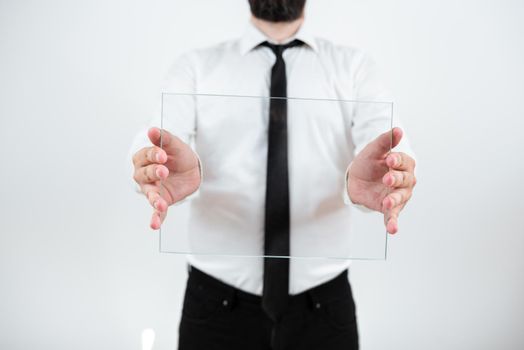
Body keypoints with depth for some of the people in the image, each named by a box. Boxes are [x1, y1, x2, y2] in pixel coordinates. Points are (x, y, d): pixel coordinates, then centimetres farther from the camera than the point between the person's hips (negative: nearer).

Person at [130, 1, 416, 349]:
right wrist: (157, 166, -39)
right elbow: (158, 138, -16)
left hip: (324, 302, 1)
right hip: (218, 301, 0)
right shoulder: (196, 66, 2)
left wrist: (365, 178, -39)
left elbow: (386, 142, -16)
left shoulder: (354, 66, 2)